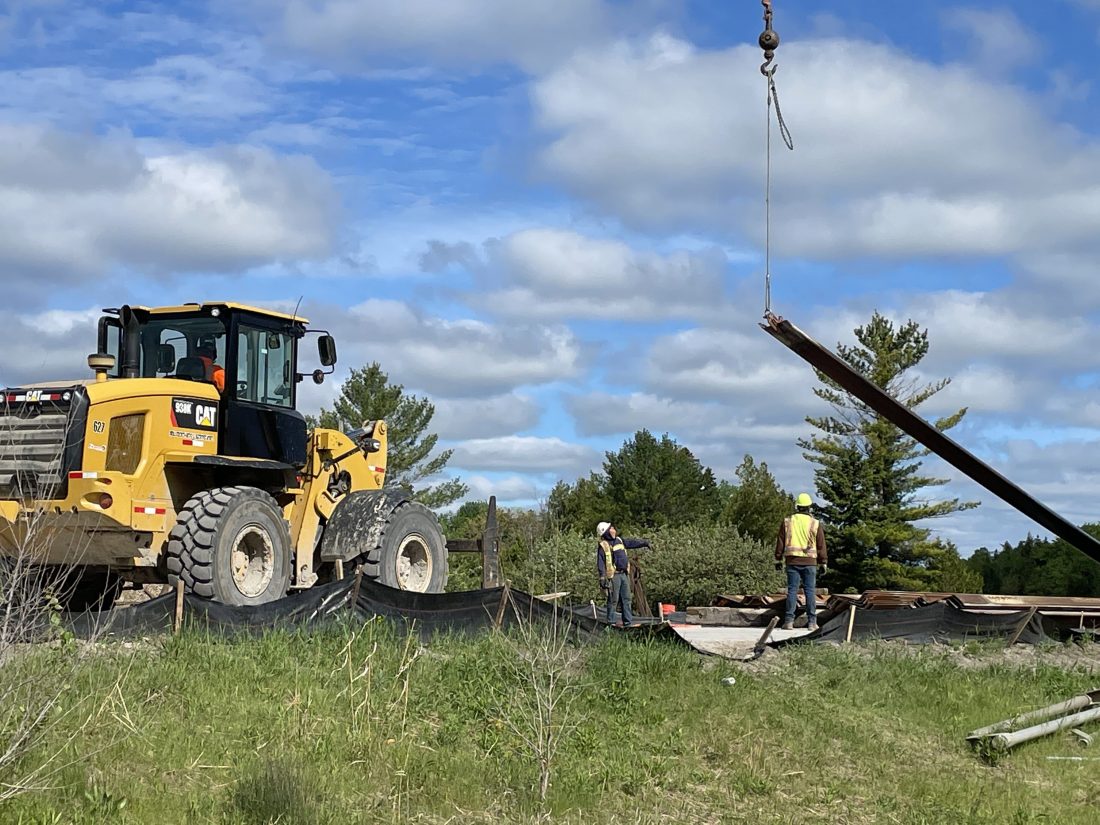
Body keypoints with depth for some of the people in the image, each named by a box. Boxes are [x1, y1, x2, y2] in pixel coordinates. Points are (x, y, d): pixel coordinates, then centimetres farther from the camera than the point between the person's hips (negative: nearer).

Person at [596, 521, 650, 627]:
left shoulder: (619, 541, 12)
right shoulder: (603, 546, -10)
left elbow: (632, 543, 27)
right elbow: (600, 563, -13)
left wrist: (644, 542, 32)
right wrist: (602, 578, -19)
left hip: (624, 574, 8)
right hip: (613, 576, -8)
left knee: (626, 598, 9)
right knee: (613, 599, -4)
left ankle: (628, 621, 15)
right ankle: (610, 622, 4)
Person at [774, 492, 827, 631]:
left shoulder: (787, 522, 3)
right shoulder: (815, 524, 1)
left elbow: (780, 542, 6)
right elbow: (821, 545, 3)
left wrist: (778, 559, 13)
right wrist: (824, 563, 10)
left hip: (792, 561, 1)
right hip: (810, 562, -1)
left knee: (792, 590, 2)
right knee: (810, 591, 2)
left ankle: (789, 621, -1)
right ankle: (812, 621, 2)